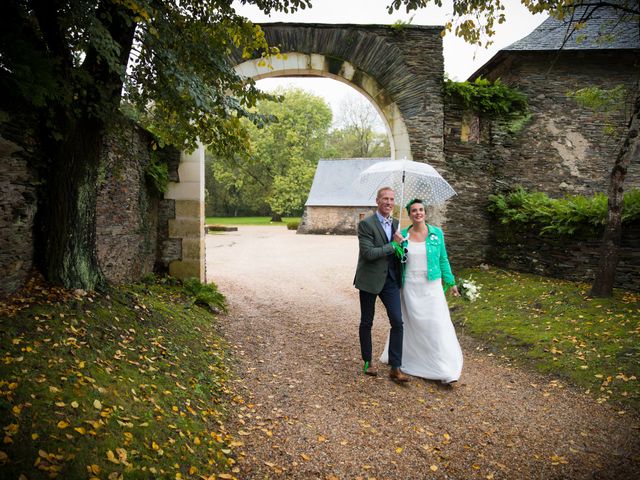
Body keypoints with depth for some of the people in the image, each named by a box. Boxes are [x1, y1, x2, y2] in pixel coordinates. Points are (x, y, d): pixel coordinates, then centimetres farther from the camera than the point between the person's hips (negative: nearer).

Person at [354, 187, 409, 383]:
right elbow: (368, 253, -21)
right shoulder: (366, 224, -12)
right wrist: (393, 244, -18)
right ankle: (367, 362, 28)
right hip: (370, 279, -5)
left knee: (397, 322, -2)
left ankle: (395, 368, 7)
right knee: (366, 322, 10)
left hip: (390, 280, 5)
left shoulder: (396, 224, 8)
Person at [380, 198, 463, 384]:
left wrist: (450, 281, 8)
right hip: (410, 287, 1)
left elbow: (443, 259, 8)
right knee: (410, 323, 11)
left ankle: (445, 370, 3)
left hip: (431, 286, 0)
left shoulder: (436, 233, 1)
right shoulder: (403, 235, 1)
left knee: (437, 324, -5)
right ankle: (399, 356, 33)